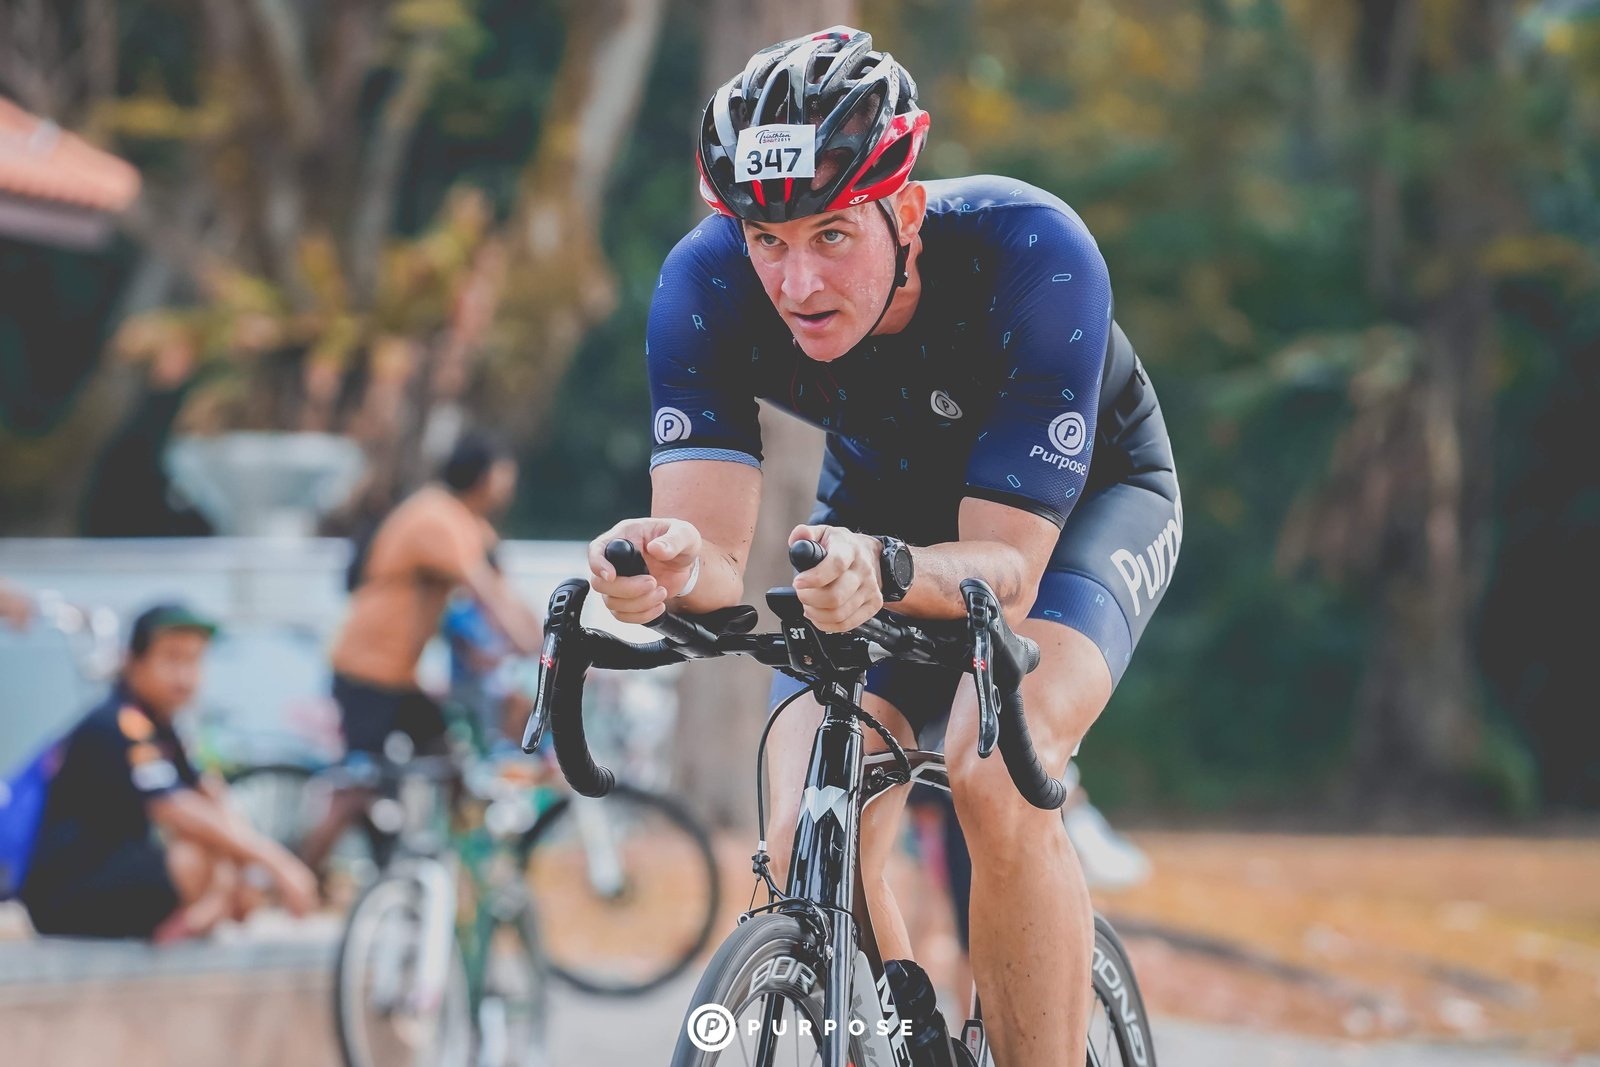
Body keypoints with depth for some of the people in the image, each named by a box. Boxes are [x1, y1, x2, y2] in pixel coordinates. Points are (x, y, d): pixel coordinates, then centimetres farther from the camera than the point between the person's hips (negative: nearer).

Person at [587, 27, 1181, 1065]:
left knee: (996, 777, -32)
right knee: (809, 850, -17)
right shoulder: (709, 281, -29)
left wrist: (889, 572, -60)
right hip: (883, 498, 3)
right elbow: (721, 570, -32)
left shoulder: (1032, 256, -37)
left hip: (1080, 500, -3)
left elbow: (1006, 573, -38)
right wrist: (675, 569, -56)